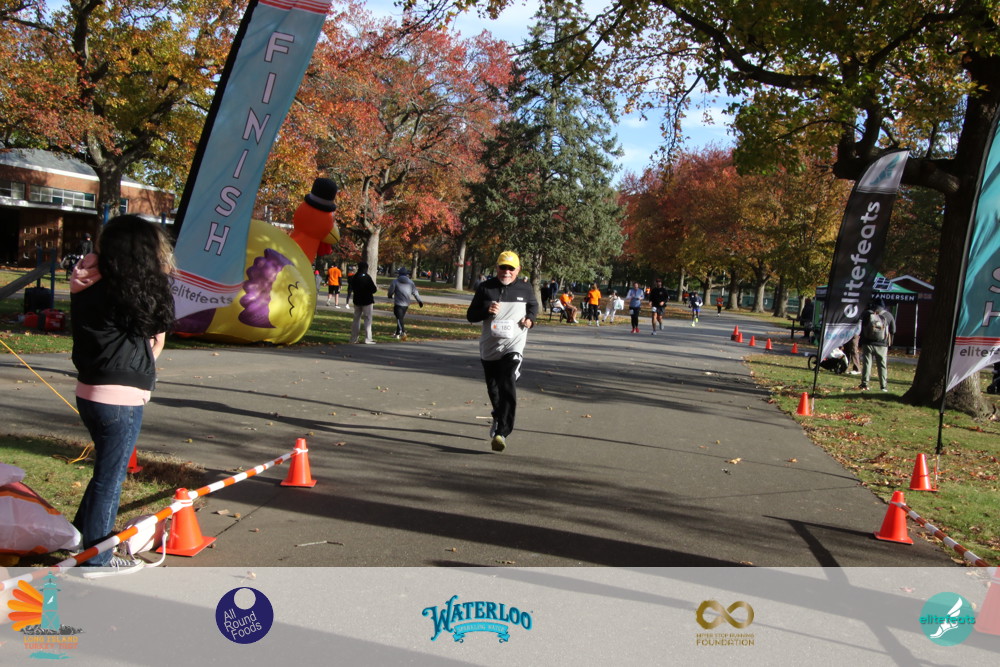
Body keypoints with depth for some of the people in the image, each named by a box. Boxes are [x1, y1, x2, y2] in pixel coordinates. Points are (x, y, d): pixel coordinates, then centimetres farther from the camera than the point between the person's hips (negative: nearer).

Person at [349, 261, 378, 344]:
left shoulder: (354, 277, 1)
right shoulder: (368, 277, -16)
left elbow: (351, 289, 10)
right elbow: (374, 289, -14)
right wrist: (376, 287, 7)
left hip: (357, 301, 5)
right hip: (367, 301, -5)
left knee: (356, 319, 14)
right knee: (368, 319, 0)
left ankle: (354, 338, 16)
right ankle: (368, 339, -4)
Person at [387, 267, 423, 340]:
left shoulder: (395, 282, -4)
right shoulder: (410, 282, 8)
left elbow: (390, 291, -1)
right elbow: (415, 292, 7)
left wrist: (390, 296, 22)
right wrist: (419, 301, 14)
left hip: (398, 303, -5)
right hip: (406, 304, 5)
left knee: (399, 318, -7)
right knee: (400, 317, 18)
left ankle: (403, 332, -26)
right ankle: (397, 333, 25)